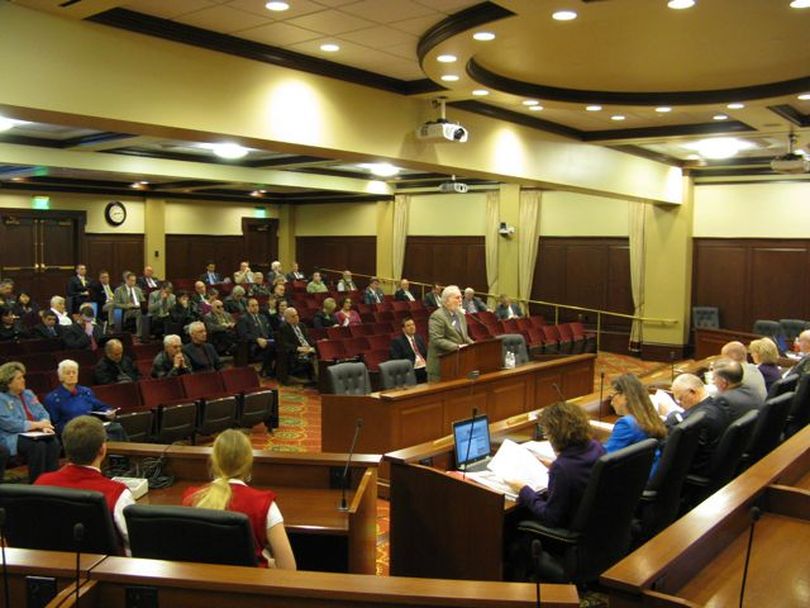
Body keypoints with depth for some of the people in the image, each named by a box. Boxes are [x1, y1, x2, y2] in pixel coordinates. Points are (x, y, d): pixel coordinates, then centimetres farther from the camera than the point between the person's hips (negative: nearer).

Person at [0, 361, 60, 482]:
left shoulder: (28, 394, 18)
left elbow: (43, 413, 12)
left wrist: (45, 425, -11)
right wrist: (36, 424, -17)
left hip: (35, 434, 5)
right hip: (13, 438, -5)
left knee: (54, 442, -28)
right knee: (38, 446, -34)